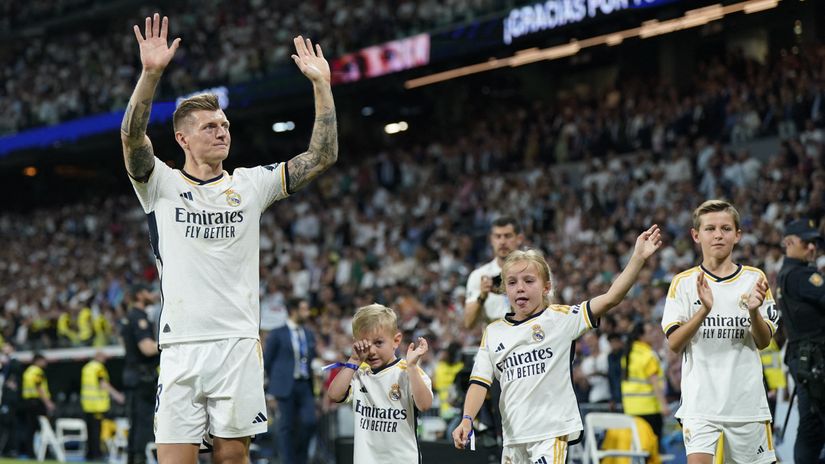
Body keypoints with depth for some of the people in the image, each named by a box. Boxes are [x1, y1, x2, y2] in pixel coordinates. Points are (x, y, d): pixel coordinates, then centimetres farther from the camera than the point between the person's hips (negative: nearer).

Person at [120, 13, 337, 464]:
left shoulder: (250, 185, 12)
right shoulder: (162, 185, 5)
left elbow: (322, 155, 8)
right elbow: (132, 136, -13)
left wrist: (321, 85, 0)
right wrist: (151, 73, -26)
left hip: (239, 345, 2)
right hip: (182, 345, -2)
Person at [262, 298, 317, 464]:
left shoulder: (309, 335, 14)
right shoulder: (277, 334, -2)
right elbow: (267, 361, 1)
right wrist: (277, 380, 5)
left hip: (305, 386, 4)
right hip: (286, 387, -4)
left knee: (310, 422, -7)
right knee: (287, 426, -2)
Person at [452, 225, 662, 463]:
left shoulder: (559, 318, -1)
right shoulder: (493, 332, 10)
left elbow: (610, 299, -11)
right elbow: (480, 381, 7)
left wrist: (638, 258, -19)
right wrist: (467, 420, -8)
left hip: (552, 429, -5)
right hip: (514, 434, 5)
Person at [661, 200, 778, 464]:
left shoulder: (754, 279, 6)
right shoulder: (683, 283, 3)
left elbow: (764, 342, 5)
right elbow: (674, 344, -4)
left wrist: (754, 312, -16)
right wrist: (704, 310, -19)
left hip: (748, 400, 2)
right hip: (700, 402, -2)